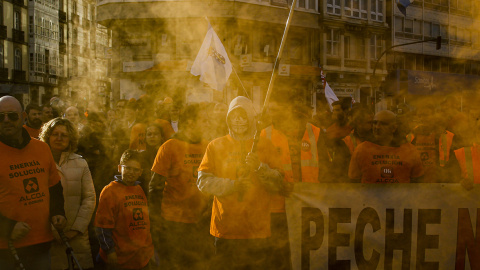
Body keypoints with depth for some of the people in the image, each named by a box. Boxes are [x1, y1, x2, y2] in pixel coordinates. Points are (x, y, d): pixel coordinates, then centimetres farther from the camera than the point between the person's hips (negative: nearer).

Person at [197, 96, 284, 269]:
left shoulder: (265, 146, 10)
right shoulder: (216, 146, 10)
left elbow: (278, 183, 2)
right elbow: (203, 181, -1)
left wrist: (260, 167, -14)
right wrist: (232, 185, -13)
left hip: (257, 230, 0)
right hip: (225, 228, 0)